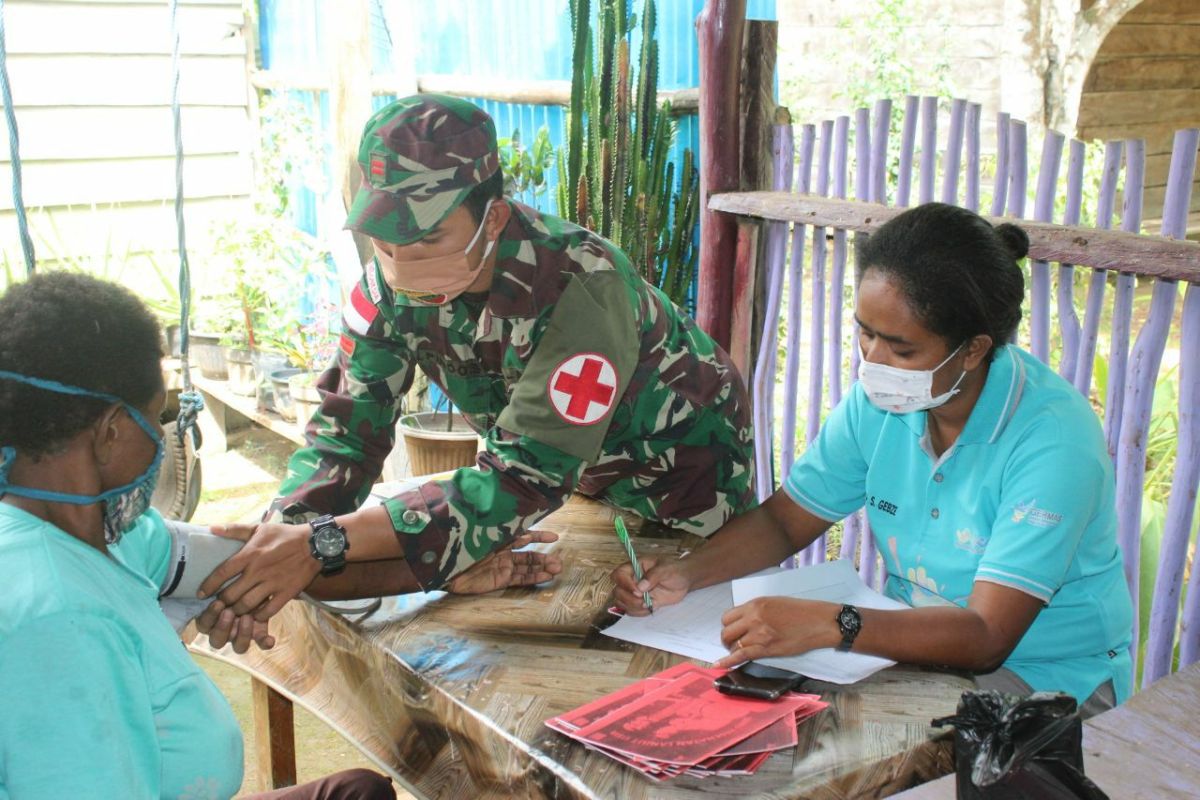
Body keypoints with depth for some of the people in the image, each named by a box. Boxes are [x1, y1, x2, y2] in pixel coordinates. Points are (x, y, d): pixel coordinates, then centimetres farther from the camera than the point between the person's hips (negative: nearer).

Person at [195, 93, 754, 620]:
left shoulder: (580, 287, -38)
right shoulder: (392, 280, -20)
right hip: (573, 478, 4)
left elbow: (526, 479, -42)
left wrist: (327, 542, -48)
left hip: (680, 472, -4)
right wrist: (280, 534, -38)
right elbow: (347, 427, -17)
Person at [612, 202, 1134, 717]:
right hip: (915, 639, 6)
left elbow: (987, 636, -29)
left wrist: (830, 624, -41)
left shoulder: (1053, 437, -24)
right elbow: (786, 519, 4)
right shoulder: (880, 399, -5)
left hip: (1045, 674, -5)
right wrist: (686, 573, -14)